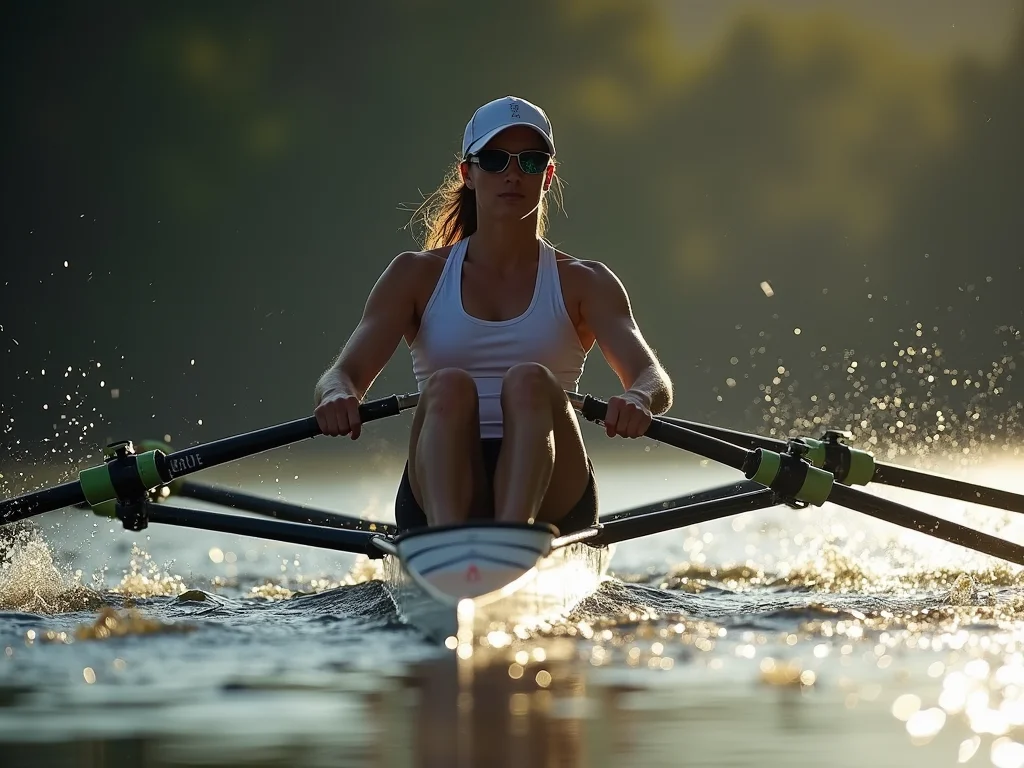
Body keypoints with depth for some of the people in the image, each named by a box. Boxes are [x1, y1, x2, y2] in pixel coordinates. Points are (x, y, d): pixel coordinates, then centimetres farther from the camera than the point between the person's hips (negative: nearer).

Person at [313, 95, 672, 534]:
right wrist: (338, 396, -26)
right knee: (450, 386, -29)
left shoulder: (583, 284, 12)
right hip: (437, 493, 0)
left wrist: (638, 399, -30)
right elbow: (343, 374, 0)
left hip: (550, 499, 0)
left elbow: (653, 380, -4)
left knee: (529, 381, -29)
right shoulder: (418, 276, 14)